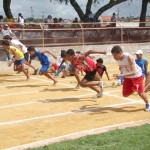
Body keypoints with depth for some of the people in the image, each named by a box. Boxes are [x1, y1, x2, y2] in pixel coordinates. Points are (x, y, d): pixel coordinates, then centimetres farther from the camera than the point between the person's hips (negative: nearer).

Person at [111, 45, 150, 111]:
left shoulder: (129, 57, -35)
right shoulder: (117, 58, -17)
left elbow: (133, 72, -39)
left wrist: (121, 75, -50)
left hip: (136, 75, -5)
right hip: (127, 77, 5)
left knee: (140, 93, -5)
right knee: (125, 94, 4)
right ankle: (133, 89, 35)